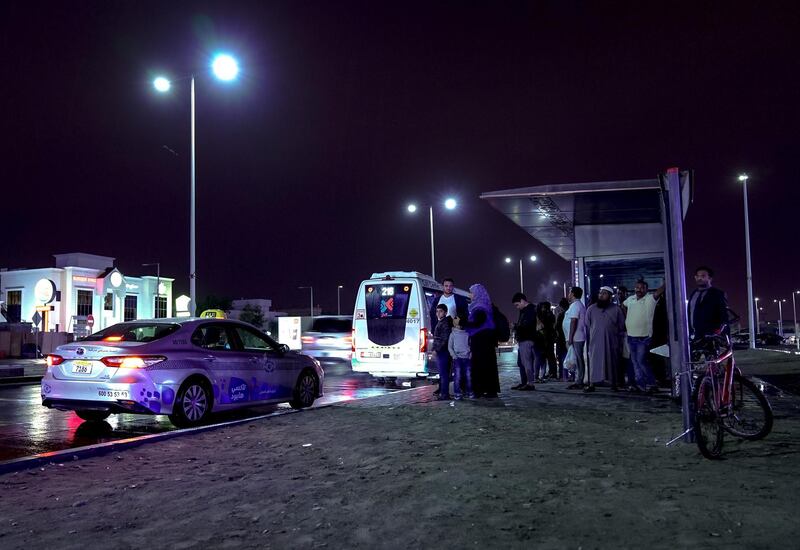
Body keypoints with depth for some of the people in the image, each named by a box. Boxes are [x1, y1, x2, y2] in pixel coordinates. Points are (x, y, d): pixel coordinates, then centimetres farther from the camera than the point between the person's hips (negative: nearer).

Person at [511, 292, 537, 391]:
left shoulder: (530, 310, -9)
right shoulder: (524, 310, 21)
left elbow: (527, 325, -20)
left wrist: (515, 326, -9)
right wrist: (516, 327, 3)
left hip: (527, 340, -10)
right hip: (522, 340, 10)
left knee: (527, 362, -10)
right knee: (521, 362, 12)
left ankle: (530, 384, -9)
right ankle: (523, 382, 18)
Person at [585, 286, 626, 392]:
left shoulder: (616, 309, 3)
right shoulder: (591, 309, 7)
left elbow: (622, 327, 5)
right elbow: (587, 326, 9)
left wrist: (620, 342, 1)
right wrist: (588, 340, 3)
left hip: (611, 343, 0)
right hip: (595, 342, 0)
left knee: (612, 363, 5)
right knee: (594, 363, -3)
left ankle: (614, 385, 15)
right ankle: (591, 384, -2)